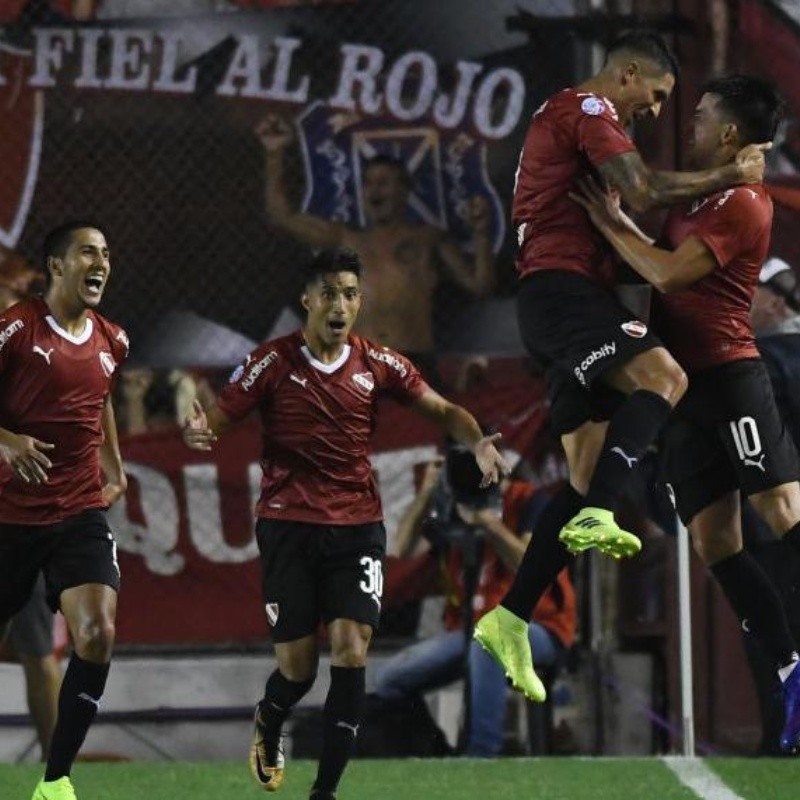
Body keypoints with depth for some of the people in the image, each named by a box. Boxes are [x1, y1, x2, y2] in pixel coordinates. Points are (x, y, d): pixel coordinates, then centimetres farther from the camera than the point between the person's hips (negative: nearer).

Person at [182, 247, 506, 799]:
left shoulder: (378, 364, 3)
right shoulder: (273, 361, -4)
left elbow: (443, 410, 10)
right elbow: (217, 417, -4)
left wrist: (478, 443, -10)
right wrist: (197, 430, -28)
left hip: (357, 526, 2)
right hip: (289, 526, -2)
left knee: (351, 652, -14)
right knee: (297, 667, 0)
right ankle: (268, 731, 37)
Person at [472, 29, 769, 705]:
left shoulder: (572, 115, 29)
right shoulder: (589, 110, -4)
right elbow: (643, 192, -16)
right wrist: (729, 176, -8)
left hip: (564, 296, 10)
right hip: (561, 287, -10)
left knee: (588, 479, 5)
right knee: (663, 377, -32)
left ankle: (510, 620, 3)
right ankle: (597, 519, -45)